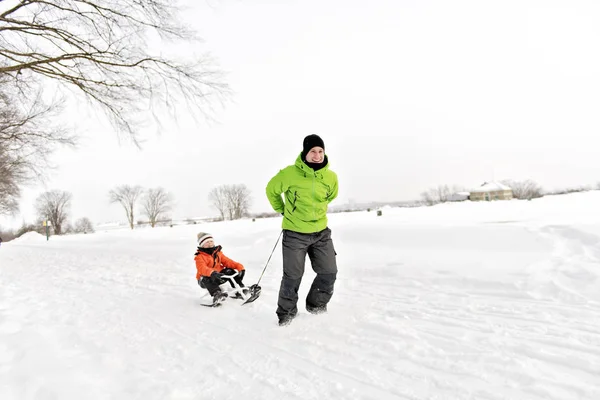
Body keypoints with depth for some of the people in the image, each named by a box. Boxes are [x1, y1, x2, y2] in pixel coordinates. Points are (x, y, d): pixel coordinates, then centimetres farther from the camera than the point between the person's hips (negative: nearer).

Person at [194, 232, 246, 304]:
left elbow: (227, 262, 4)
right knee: (206, 278, -36)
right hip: (205, 280, -5)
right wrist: (212, 273, -48)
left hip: (219, 277, 5)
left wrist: (239, 267, -14)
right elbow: (202, 268, -26)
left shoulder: (218, 253, 12)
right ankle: (216, 294, -54)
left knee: (230, 271, -17)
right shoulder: (200, 256, -7)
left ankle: (240, 288, -16)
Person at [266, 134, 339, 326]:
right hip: (295, 233, -4)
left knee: (329, 273, 8)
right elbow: (271, 189, 4)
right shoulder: (289, 173, -16)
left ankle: (316, 306, 32)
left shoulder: (331, 177, -5)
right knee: (293, 276, 5)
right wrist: (282, 210, 10)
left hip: (321, 232, 4)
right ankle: (286, 312, 27)